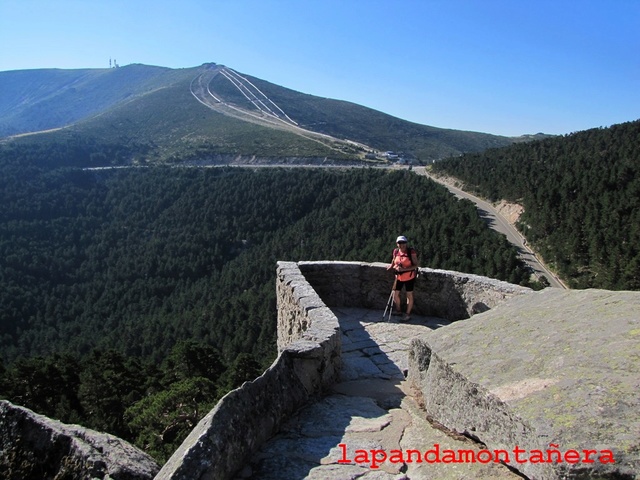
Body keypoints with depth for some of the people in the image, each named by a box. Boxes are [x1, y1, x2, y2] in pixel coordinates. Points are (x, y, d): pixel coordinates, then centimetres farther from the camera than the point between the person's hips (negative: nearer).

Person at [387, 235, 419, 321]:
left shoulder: (411, 252, -17)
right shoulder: (396, 252, -2)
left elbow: (416, 265, -18)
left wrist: (404, 269, -27)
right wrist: (391, 267, -3)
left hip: (409, 277, -5)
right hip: (398, 277, 5)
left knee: (409, 295, 5)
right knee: (395, 294, 11)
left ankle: (408, 314, 19)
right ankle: (398, 310, 34)